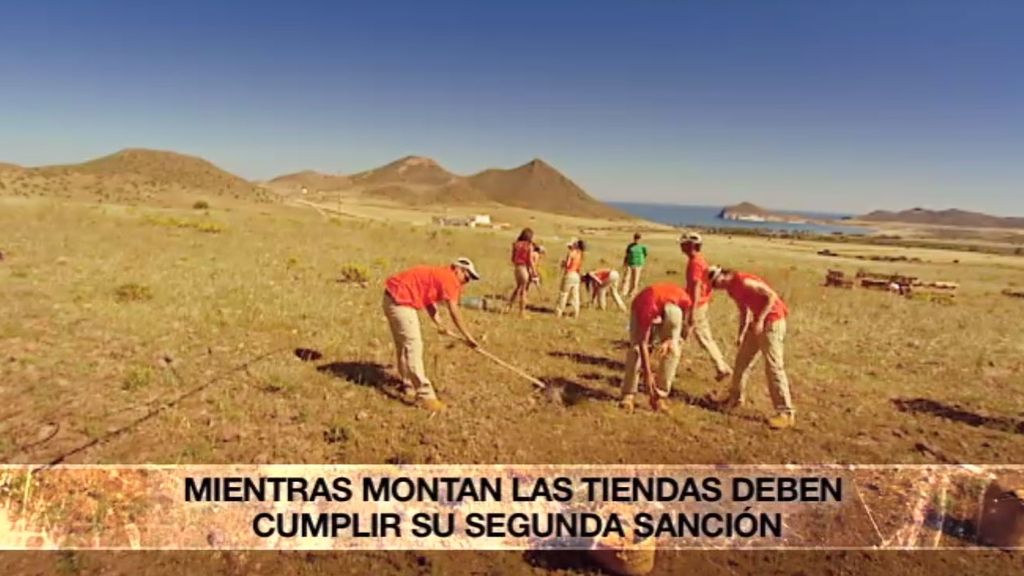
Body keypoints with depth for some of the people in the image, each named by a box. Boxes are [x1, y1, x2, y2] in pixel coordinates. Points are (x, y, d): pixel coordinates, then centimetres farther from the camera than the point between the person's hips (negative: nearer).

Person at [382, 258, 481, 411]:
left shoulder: (439, 275, 18)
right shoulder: (449, 278, -11)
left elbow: (429, 300, 19)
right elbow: (454, 312, -14)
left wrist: (440, 326, 10)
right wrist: (467, 337, -7)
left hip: (394, 297, 11)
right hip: (400, 300, -11)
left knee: (403, 345, 20)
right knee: (413, 346, -12)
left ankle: (410, 385, 34)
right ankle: (425, 396, -12)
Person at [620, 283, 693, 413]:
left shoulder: (685, 301, -35)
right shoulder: (647, 309, -43)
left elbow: (682, 325, -14)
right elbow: (643, 344, -37)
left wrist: (669, 341, -30)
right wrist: (647, 374, -37)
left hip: (671, 313, 3)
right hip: (641, 309, -3)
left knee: (673, 350, -13)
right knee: (636, 349, -21)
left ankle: (660, 395, -6)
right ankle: (628, 395, -15)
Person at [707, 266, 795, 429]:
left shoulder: (744, 281, -20)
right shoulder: (732, 289, 10)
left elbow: (771, 296, -22)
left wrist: (760, 320, -24)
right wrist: (741, 335, 11)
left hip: (772, 321, -10)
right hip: (758, 322, 10)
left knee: (773, 366, -12)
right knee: (742, 359, 15)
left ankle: (786, 413, -9)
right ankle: (736, 397, 29)